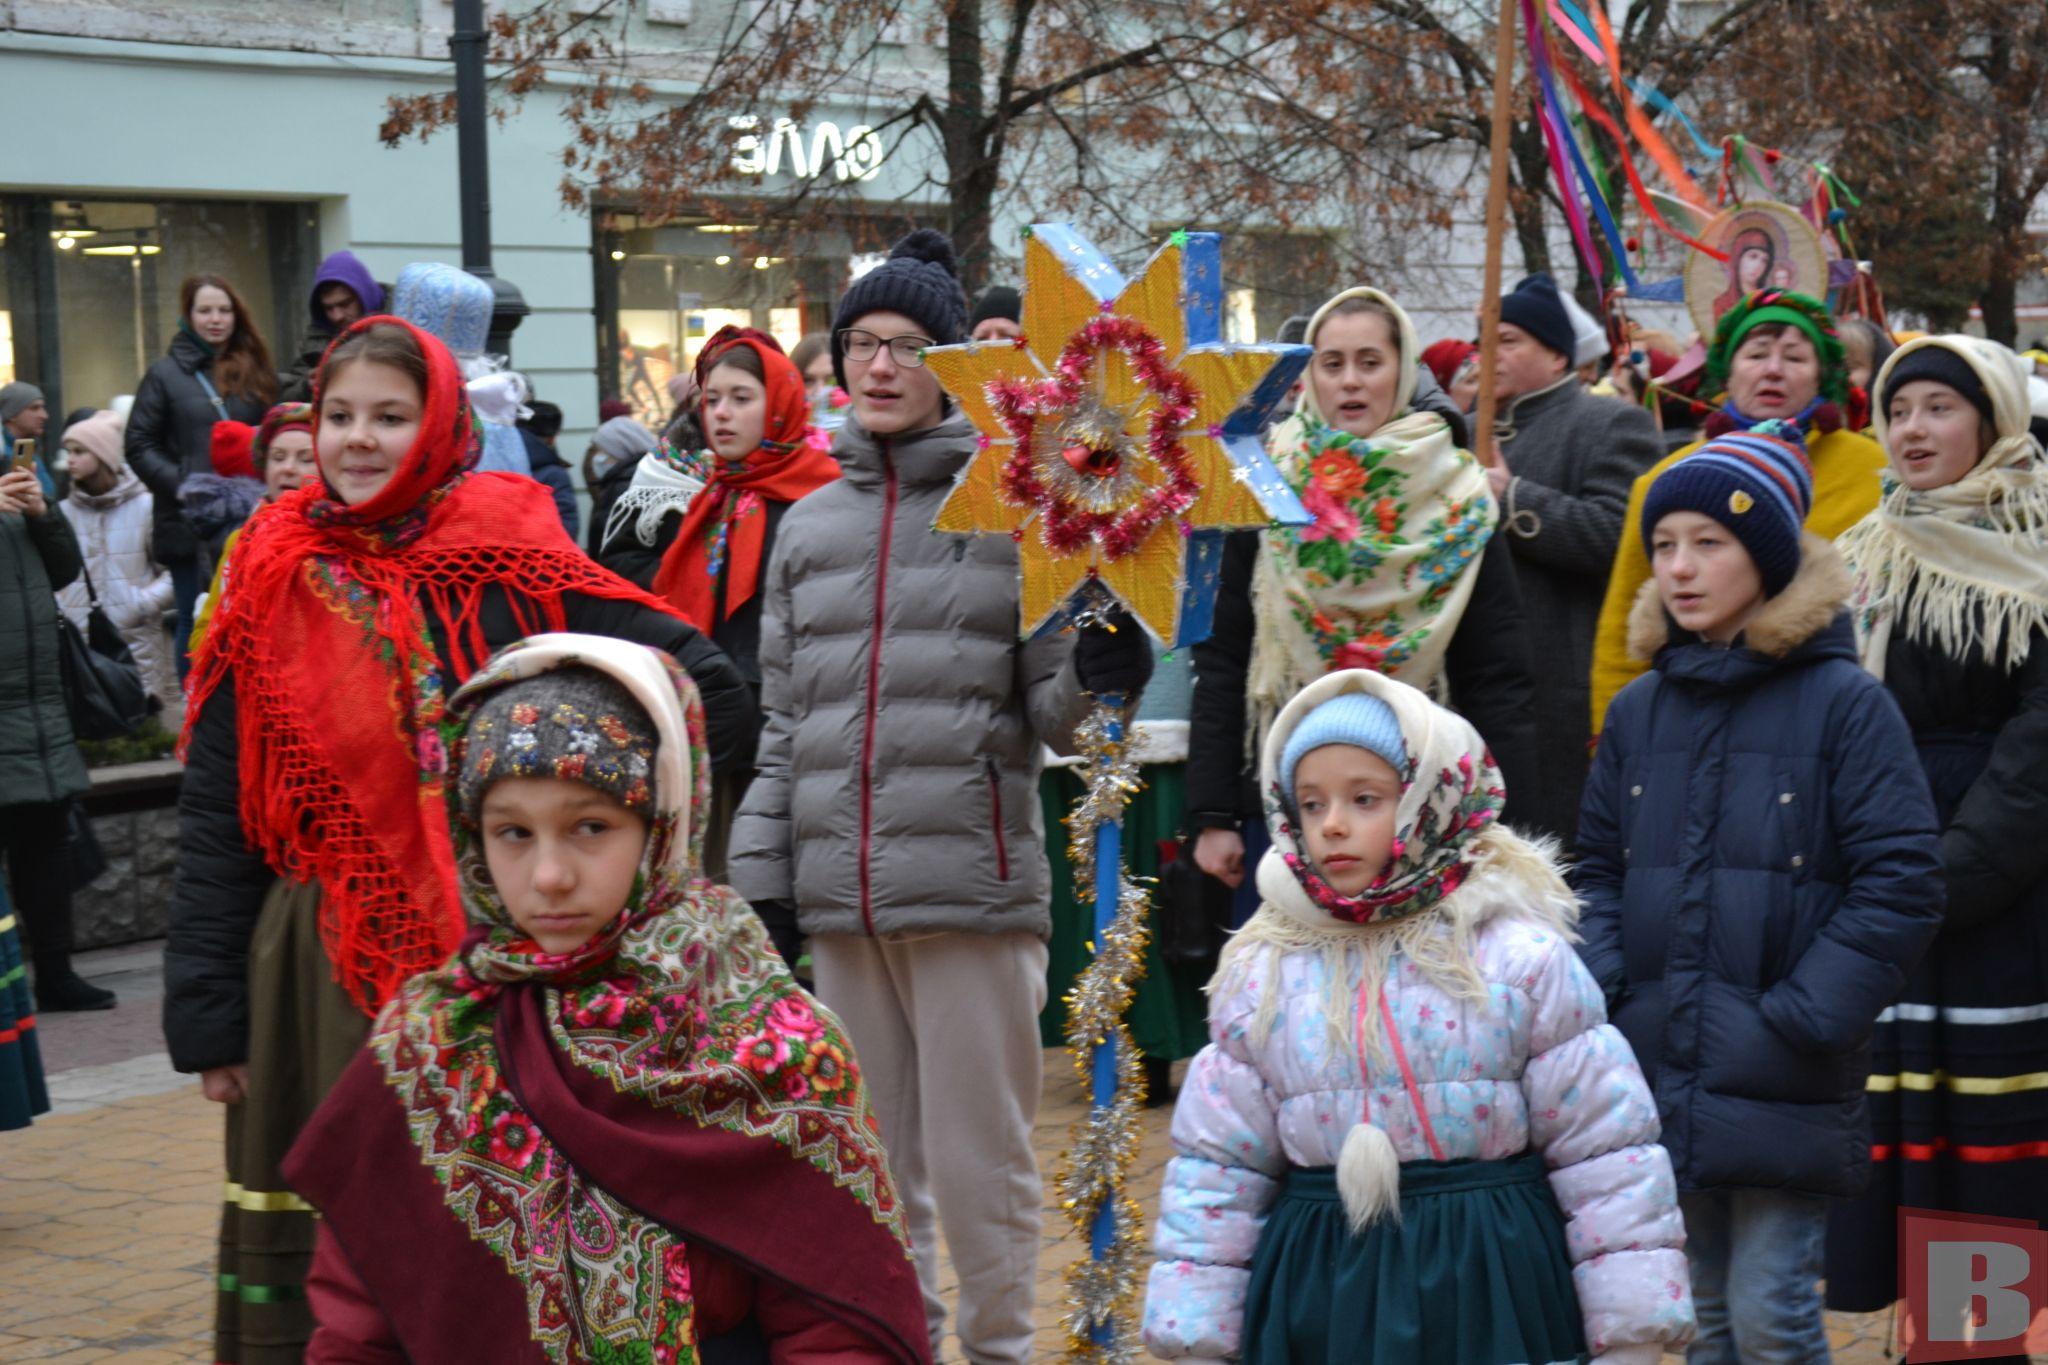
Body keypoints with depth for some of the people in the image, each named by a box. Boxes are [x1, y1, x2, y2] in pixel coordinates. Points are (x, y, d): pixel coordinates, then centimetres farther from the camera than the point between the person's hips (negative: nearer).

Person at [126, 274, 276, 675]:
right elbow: (139, 446, 0)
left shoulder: (254, 372, 10)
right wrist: (184, 486, -12)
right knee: (196, 625, 5)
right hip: (190, 525, -2)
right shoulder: (166, 373, 2)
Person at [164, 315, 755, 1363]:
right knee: (318, 1241, 5)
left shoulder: (505, 561, -3)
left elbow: (703, 689, 0)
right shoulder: (271, 580, 5)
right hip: (323, 970, 2)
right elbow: (215, 812, 7)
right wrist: (207, 1008, 4)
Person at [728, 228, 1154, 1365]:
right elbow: (781, 722, 17)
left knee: (979, 1161, -1)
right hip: (840, 893, 4)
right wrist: (761, 871, 11)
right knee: (873, 1163, 12)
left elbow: (1051, 712, 2)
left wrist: (1096, 675, -20)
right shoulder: (808, 526, 14)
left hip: (974, 885, -4)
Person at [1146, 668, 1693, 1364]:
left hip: (1491, 1300, -2)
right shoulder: (1264, 974, 5)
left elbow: (1606, 1149, -3)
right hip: (1318, 1302, 3)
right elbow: (1217, 1167, 8)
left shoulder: (1520, 959, -4)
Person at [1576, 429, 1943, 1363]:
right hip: (1665, 1074, 5)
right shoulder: (1641, 709, 9)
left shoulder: (1843, 703, -7)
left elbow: (1900, 886, -10)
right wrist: (1598, 990, -1)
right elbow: (1600, 870, 16)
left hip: (1783, 1089, -5)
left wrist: (1799, 1020, -14)